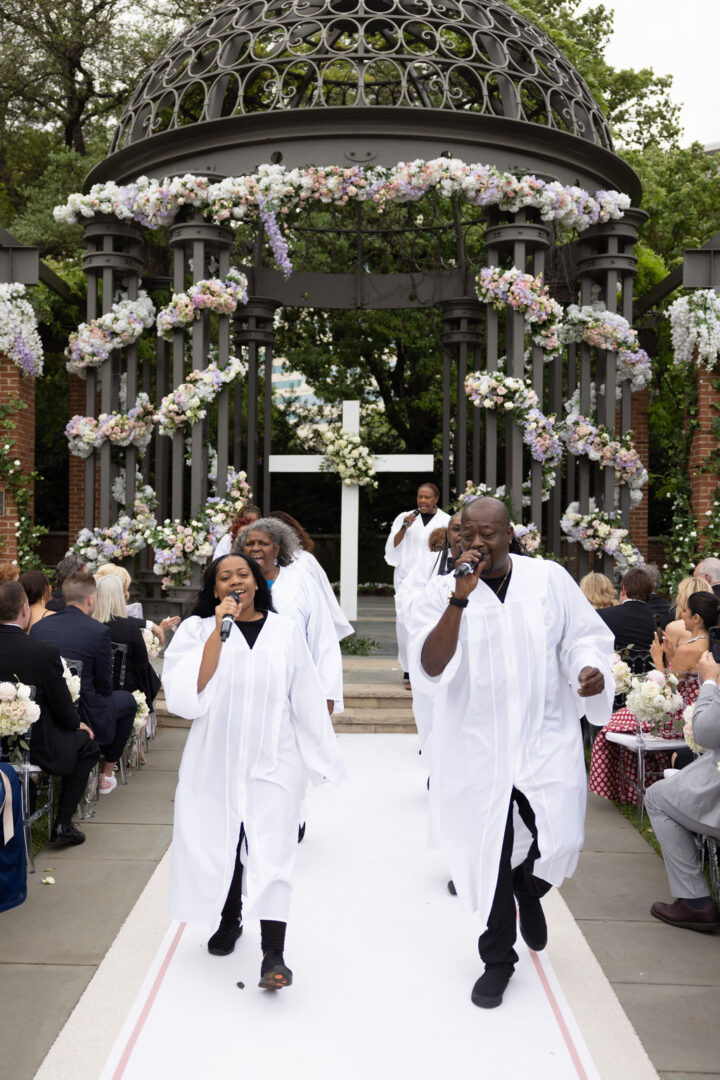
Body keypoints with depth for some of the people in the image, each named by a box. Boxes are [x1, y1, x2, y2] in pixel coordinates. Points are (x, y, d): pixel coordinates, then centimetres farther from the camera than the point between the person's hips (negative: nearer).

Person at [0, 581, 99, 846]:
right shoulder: (44, 652, -21)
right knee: (86, 743, 20)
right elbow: (62, 709, -11)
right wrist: (78, 724, 13)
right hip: (36, 749, -6)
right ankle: (62, 825, 15)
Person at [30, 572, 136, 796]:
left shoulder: (38, 627, 0)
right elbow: (104, 686, -7)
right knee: (127, 700, 22)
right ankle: (106, 776, 28)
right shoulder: (99, 631, -15)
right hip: (81, 716, -6)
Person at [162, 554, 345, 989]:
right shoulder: (198, 630, 1)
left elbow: (306, 696, 7)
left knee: (272, 850, -8)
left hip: (274, 760, -1)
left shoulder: (285, 631, 4)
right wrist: (220, 630, -16)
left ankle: (273, 954, -9)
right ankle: (229, 921, 38)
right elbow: (190, 692, -13)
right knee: (222, 841, 12)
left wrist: (322, 754, 8)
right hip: (217, 760, 1)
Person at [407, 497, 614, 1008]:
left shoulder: (550, 579, -1)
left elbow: (584, 636, 9)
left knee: (559, 840, -9)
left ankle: (529, 890, 31)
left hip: (546, 737, 0)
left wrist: (591, 668, -14)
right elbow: (429, 670, -17)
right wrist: (461, 597, -25)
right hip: (478, 745, 0)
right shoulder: (443, 593, -4)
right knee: (487, 855, 9)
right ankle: (498, 960, 34)